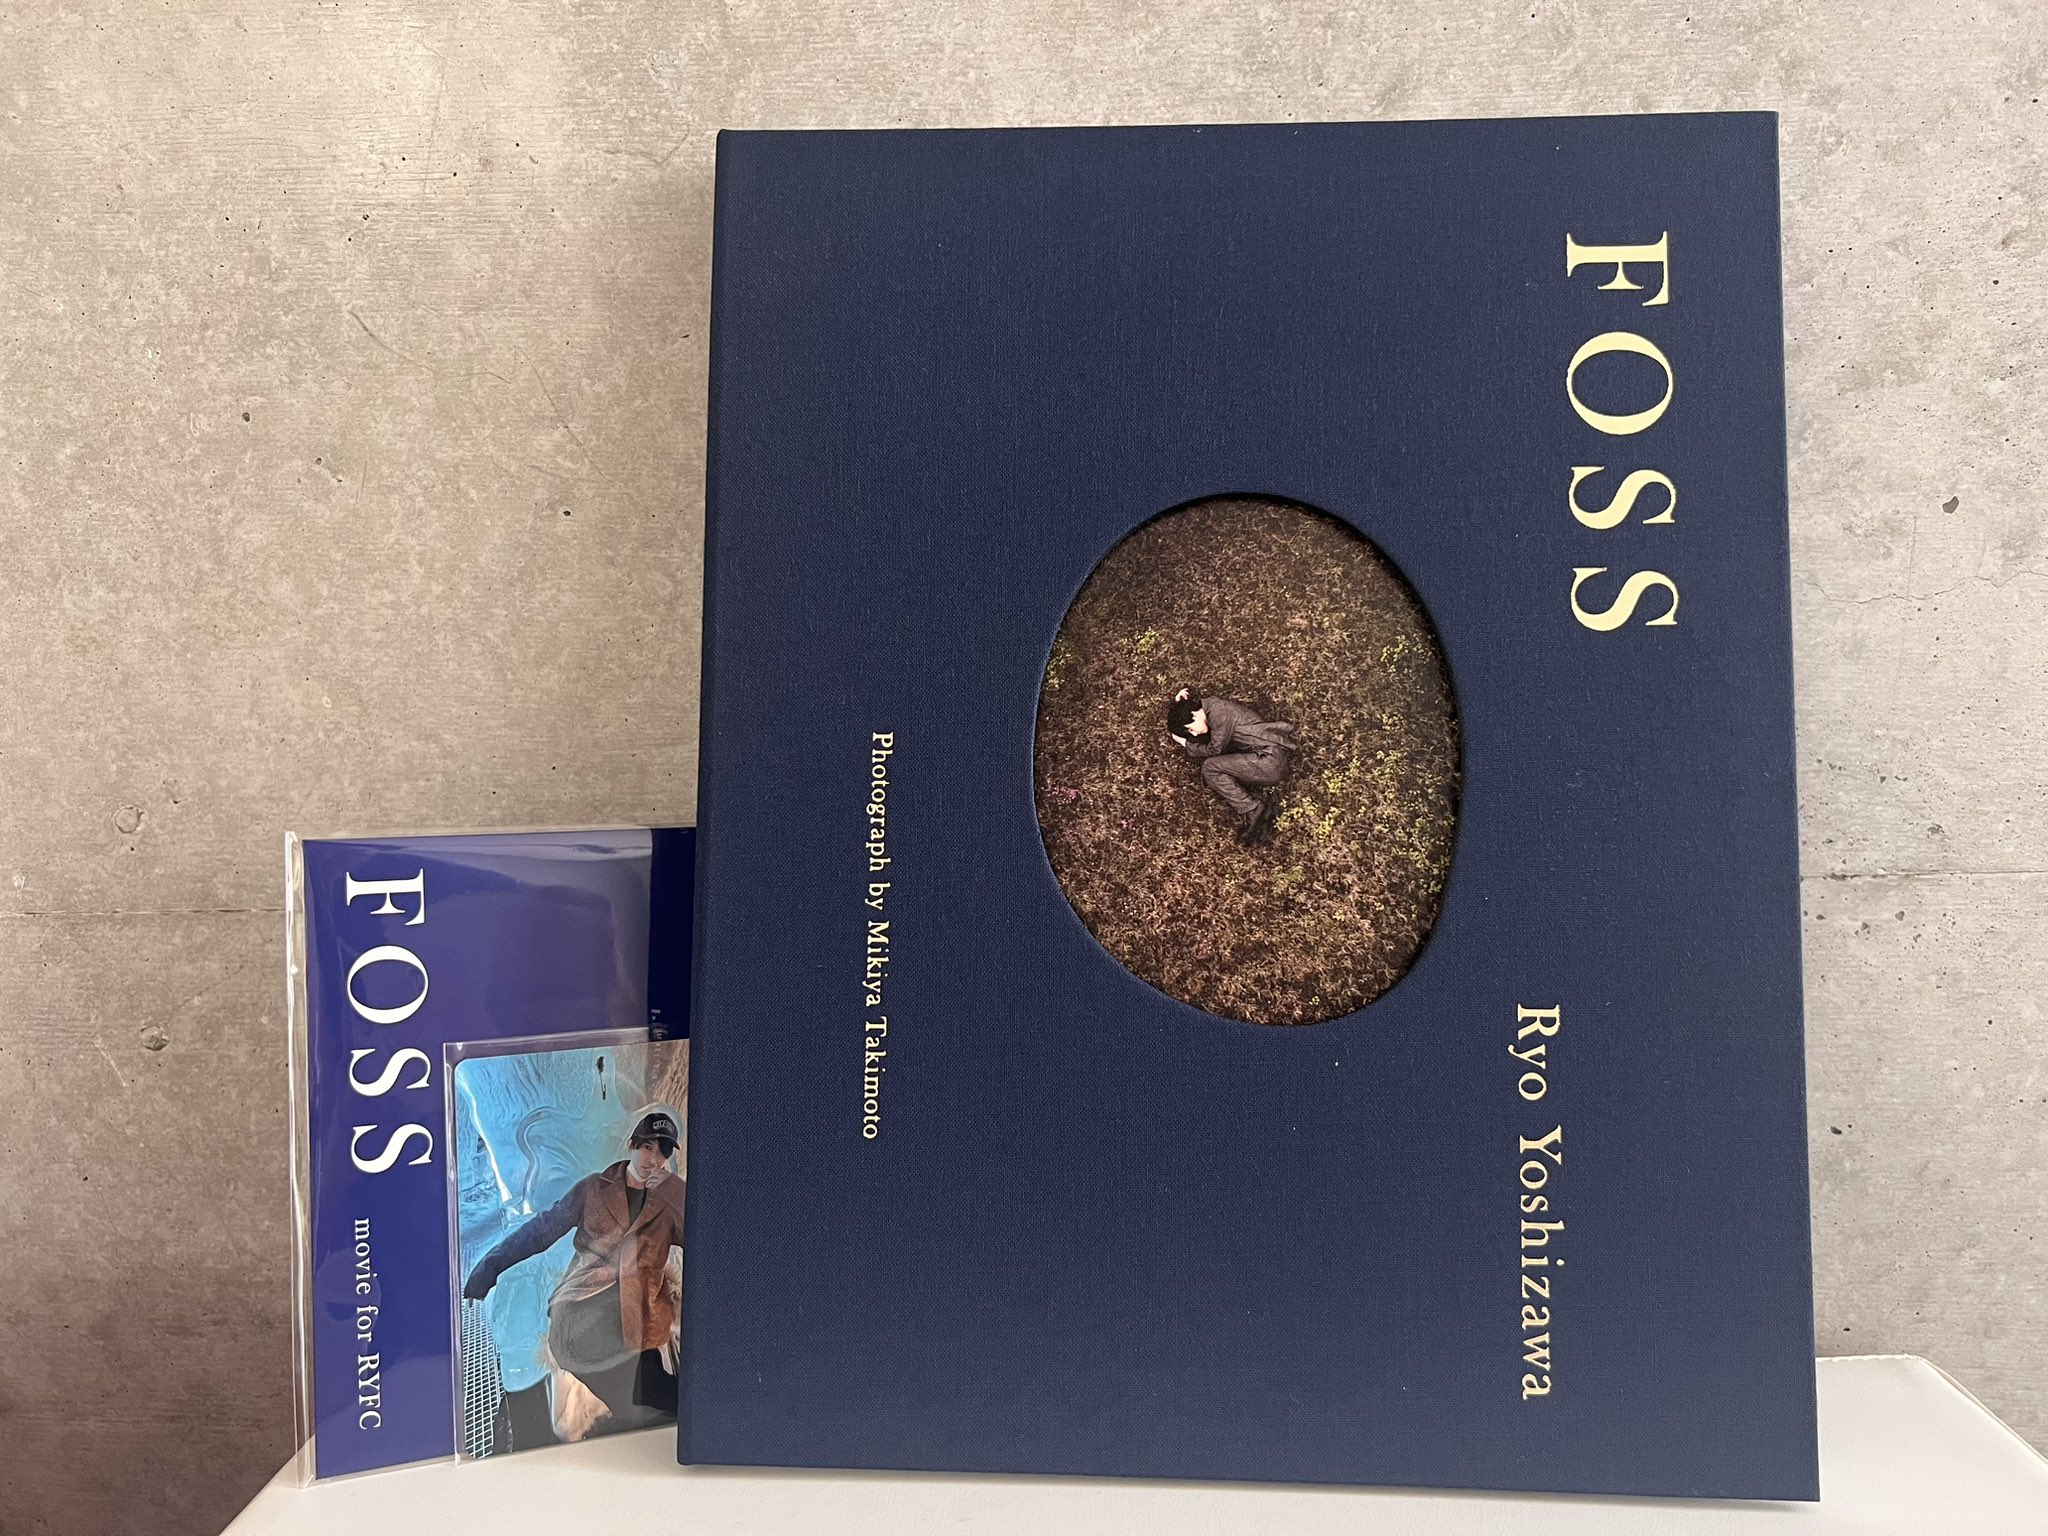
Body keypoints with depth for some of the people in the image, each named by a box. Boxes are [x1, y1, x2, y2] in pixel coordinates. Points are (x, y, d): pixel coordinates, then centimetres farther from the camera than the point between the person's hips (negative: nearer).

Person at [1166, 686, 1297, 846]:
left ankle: (1252, 811, -12)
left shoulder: (1219, 713, -13)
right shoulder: (1209, 709, 16)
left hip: (1271, 757, -10)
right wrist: (1178, 704, 10)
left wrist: (1186, 744, 7)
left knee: (1210, 768, -12)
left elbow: (1214, 750, -7)